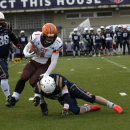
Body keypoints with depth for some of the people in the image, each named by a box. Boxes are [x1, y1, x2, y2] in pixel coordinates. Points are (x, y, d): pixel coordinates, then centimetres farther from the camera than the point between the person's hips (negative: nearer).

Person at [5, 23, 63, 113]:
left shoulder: (57, 44, -23)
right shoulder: (35, 37, -21)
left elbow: (53, 62, -18)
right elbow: (27, 47, -5)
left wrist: (47, 74, -27)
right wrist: (27, 54, -29)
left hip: (45, 65, -2)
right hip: (34, 62, 3)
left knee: (33, 81, -19)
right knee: (23, 77, -13)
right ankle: (14, 99, -2)